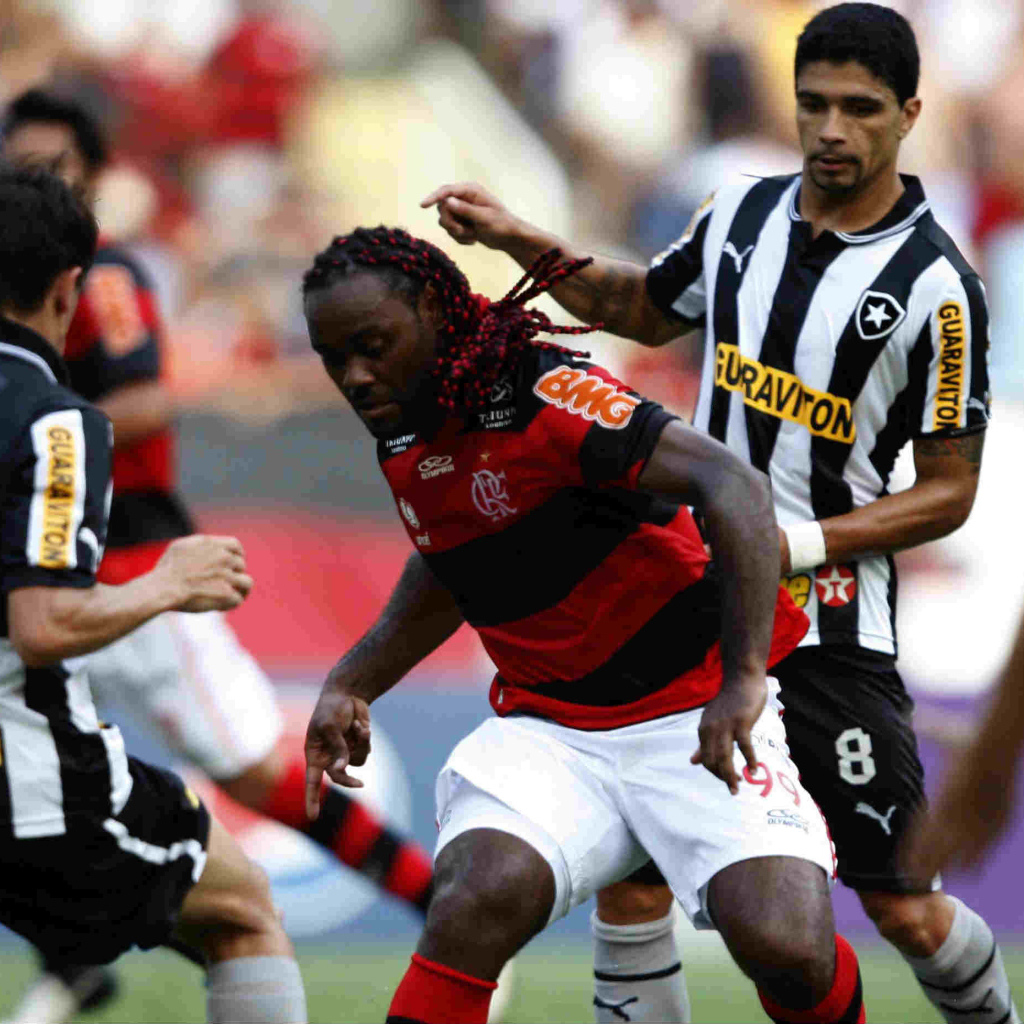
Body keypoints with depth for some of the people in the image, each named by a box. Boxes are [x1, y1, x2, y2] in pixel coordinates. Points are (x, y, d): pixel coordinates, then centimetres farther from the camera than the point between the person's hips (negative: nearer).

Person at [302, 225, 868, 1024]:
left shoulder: (540, 396, -19)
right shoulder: (401, 432, 6)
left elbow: (733, 486, -28)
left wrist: (744, 676, -36)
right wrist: (352, 684, 18)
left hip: (695, 716, -5)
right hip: (546, 729, 5)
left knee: (785, 949, -23)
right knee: (475, 905, -27)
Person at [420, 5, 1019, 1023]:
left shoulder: (935, 286, -12)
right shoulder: (741, 212, 4)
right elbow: (645, 308, 25)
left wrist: (801, 544, -19)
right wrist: (519, 242, 13)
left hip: (829, 625, -4)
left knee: (903, 909, -1)